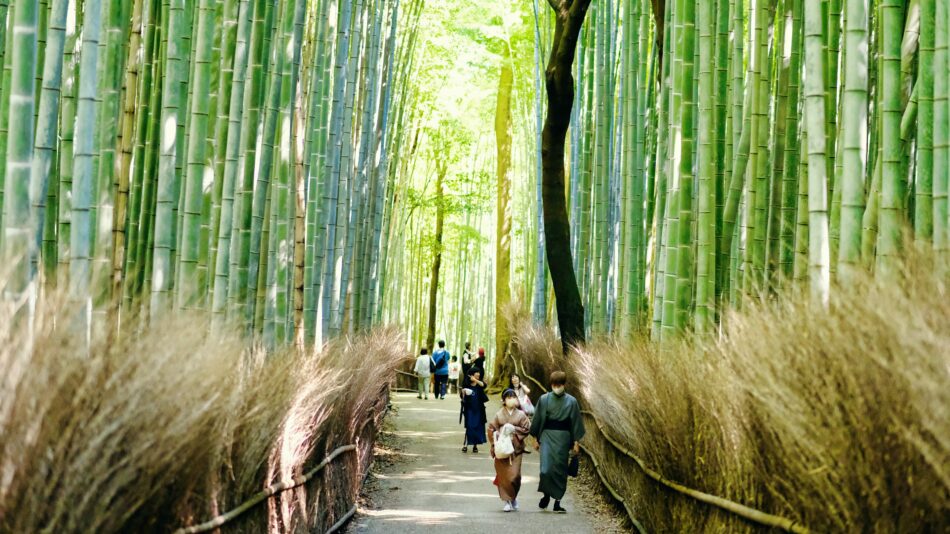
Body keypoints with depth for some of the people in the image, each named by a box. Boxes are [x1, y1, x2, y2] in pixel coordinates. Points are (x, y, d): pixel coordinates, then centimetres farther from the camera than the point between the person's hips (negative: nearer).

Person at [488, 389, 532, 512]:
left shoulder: (520, 414, 5)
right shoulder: (499, 414, 5)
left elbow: (527, 428, 3)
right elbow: (491, 429, 5)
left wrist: (514, 429, -9)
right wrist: (495, 442, -8)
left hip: (515, 448, 0)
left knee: (514, 474, -5)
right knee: (503, 474, -3)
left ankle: (514, 497, 19)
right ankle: (507, 501, 5)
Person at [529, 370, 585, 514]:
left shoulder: (571, 401, 1)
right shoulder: (544, 399, 1)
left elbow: (575, 422, 5)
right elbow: (538, 420, 8)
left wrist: (576, 442, 2)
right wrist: (537, 439, 8)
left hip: (563, 437, 0)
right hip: (547, 436, 0)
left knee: (560, 469, 3)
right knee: (546, 468, -11)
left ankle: (557, 501, 10)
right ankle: (546, 495, 13)